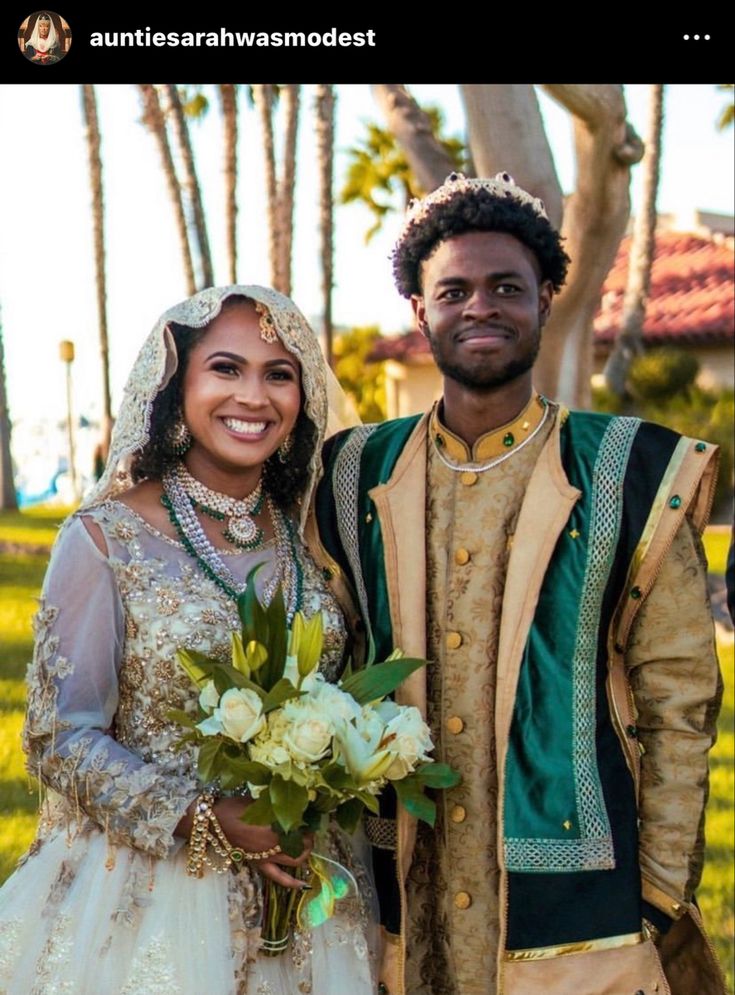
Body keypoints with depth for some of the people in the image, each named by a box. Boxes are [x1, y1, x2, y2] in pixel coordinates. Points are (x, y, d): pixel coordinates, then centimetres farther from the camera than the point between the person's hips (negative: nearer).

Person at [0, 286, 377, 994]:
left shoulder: (309, 536, 1)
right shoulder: (106, 538, -11)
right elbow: (60, 738, -11)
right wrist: (207, 819, -20)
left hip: (297, 882, 4)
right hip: (146, 889, -4)